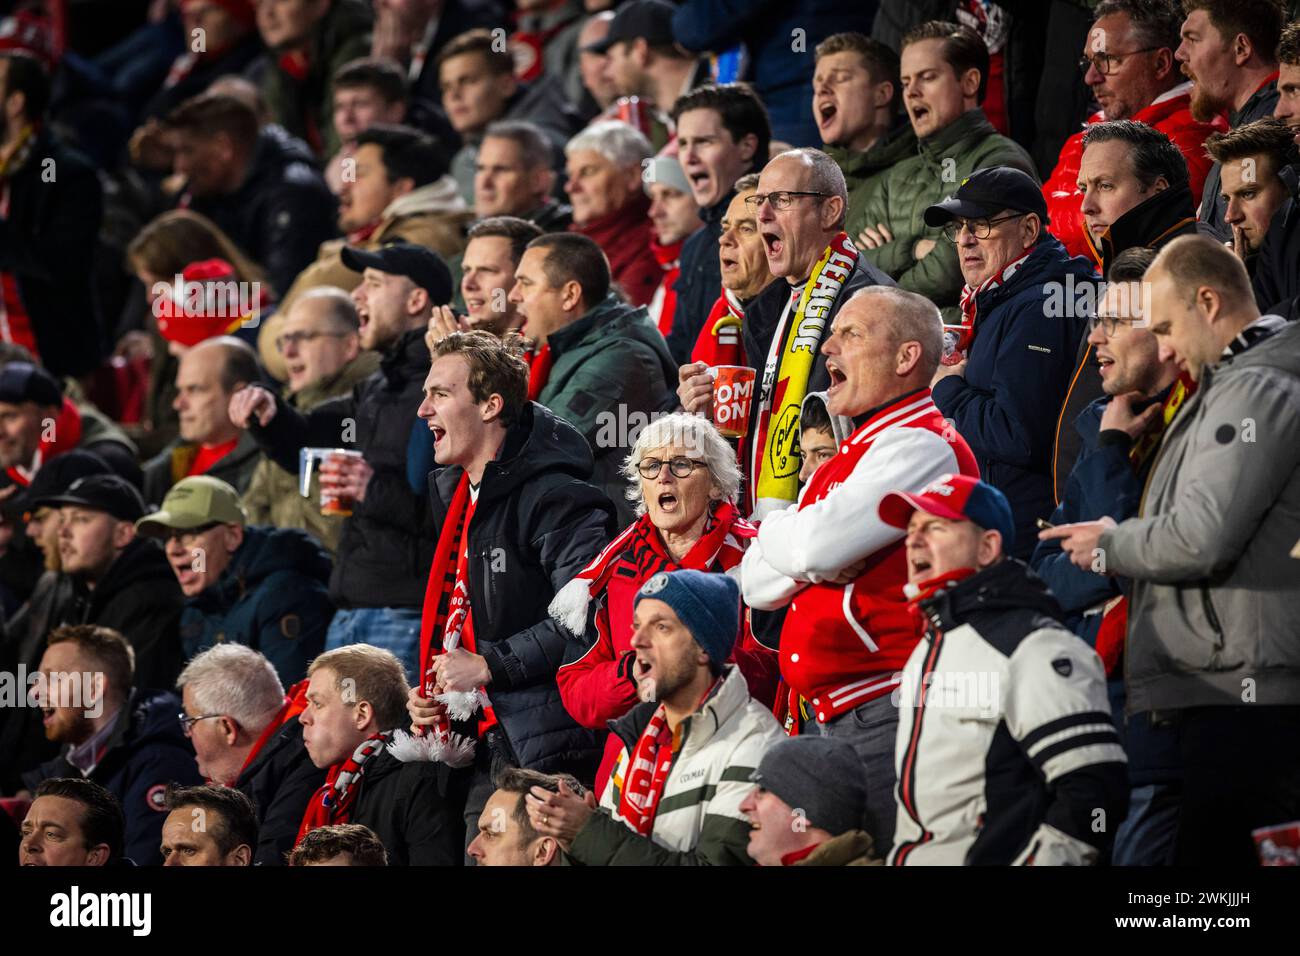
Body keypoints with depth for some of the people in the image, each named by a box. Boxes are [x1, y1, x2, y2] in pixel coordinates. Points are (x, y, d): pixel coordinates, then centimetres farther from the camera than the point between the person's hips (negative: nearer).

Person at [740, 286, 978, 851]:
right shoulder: (848, 458, 22)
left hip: (883, 720, -9)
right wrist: (806, 548, -5)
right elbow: (757, 583, 17)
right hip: (819, 723, 9)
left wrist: (777, 535, 2)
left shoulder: (921, 445, -9)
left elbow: (817, 546, -21)